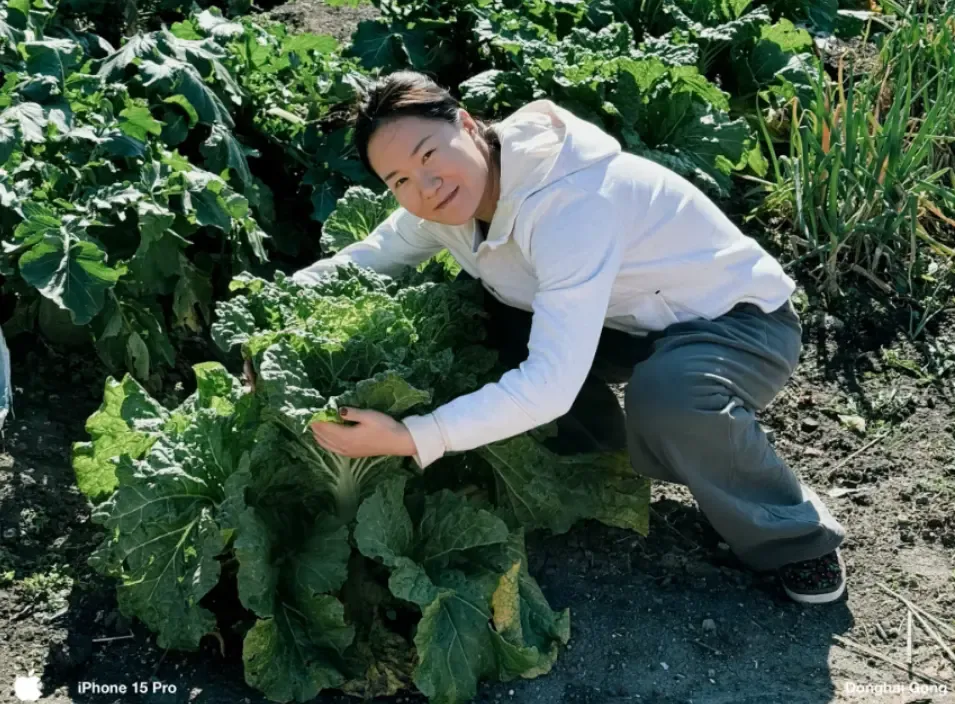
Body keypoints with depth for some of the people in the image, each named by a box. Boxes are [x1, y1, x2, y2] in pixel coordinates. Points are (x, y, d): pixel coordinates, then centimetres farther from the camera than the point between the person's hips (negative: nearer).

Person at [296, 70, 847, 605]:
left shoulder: (569, 200, -35)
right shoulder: (452, 194, -11)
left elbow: (552, 382, -42)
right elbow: (368, 257, 4)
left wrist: (409, 439, -41)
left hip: (742, 320, -7)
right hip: (638, 322, 7)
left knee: (667, 399, -40)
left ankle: (795, 536, -9)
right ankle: (601, 457, 12)